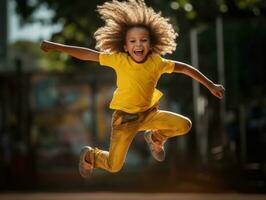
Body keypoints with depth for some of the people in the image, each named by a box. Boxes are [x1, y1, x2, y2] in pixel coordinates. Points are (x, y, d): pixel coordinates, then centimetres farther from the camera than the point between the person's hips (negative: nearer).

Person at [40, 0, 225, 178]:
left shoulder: (157, 62, -12)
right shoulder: (119, 60, -18)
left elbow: (185, 68, -3)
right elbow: (88, 54, -16)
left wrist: (211, 86, 1)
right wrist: (57, 47, -19)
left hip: (149, 112, 3)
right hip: (125, 117, -3)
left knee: (184, 125, -11)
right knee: (114, 166, -6)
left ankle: (155, 138, 20)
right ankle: (89, 155, 30)